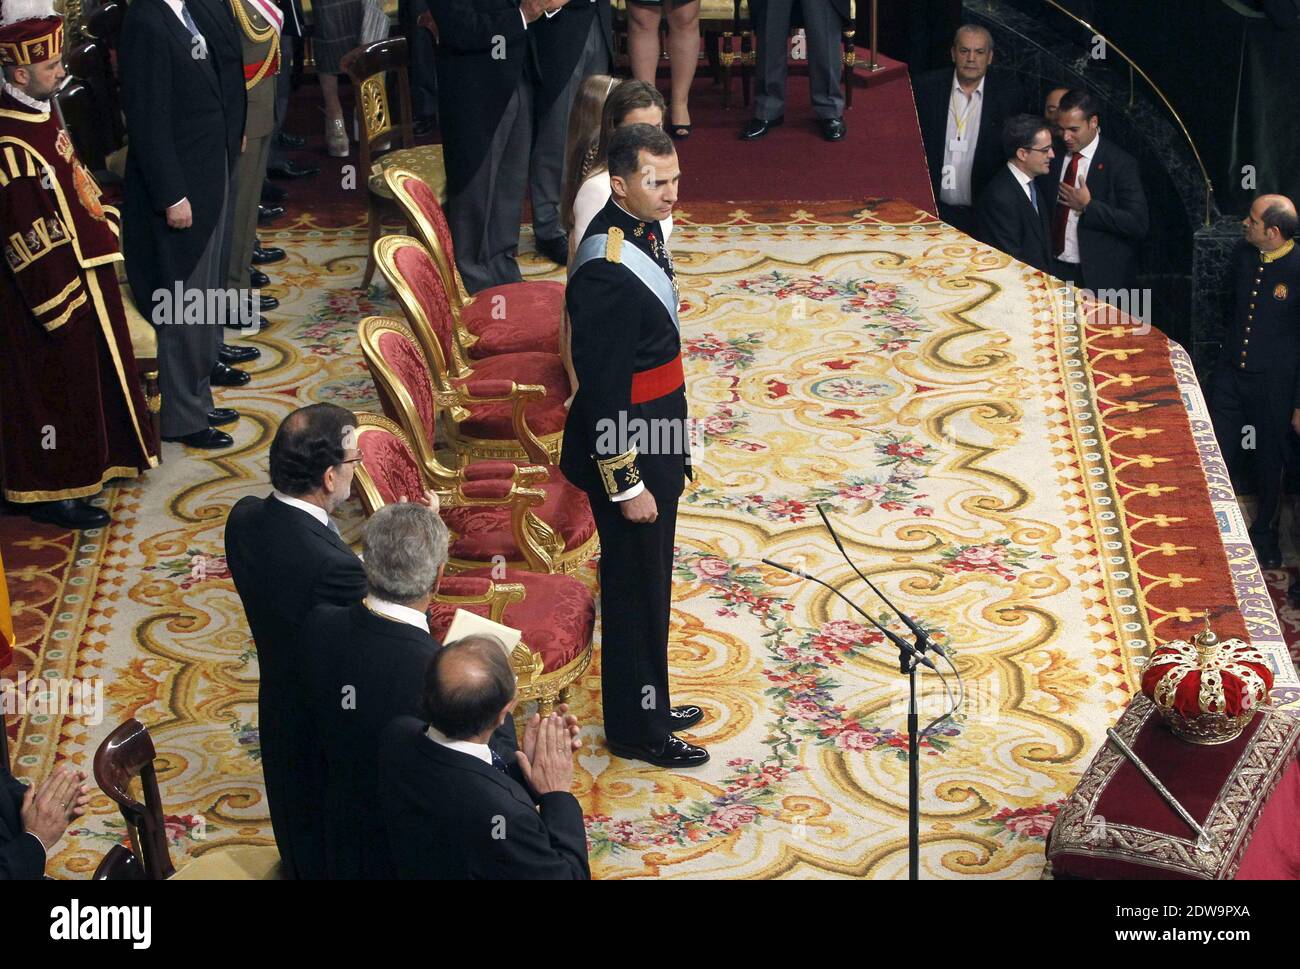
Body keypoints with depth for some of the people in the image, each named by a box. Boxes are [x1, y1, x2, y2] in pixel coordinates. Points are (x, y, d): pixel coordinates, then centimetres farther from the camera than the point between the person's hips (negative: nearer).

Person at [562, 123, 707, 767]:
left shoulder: (642, 230, 2)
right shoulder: (606, 272, -29)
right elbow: (603, 391, -25)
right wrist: (627, 485, -19)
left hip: (655, 444, 9)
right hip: (628, 454, -9)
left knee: (649, 584, 22)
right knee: (635, 590, 6)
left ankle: (649, 706, 38)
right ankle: (635, 730, 22)